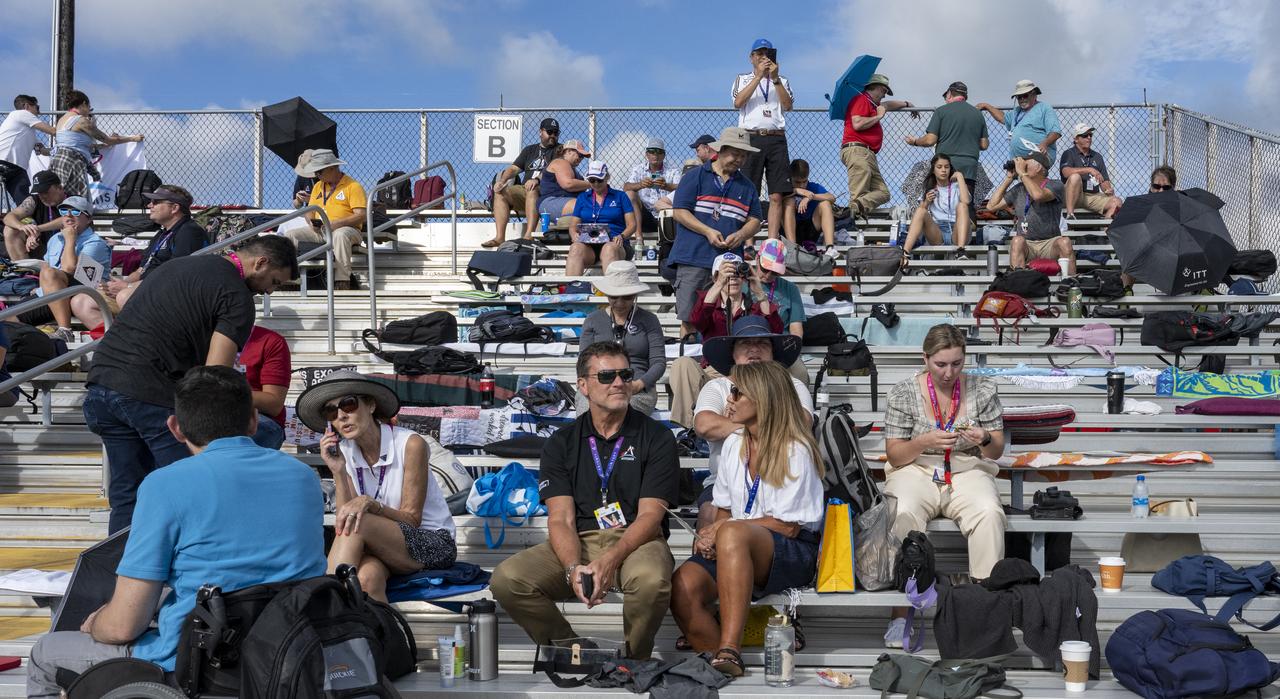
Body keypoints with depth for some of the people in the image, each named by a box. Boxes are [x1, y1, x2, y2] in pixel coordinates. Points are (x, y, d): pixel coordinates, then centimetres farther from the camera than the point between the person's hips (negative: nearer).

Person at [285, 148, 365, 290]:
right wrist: (312, 222, -5)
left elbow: (361, 216, -13)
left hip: (347, 229, -7)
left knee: (340, 235, -41)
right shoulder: (318, 186, 18)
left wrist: (335, 224, -23)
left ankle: (342, 283, -41)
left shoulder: (352, 186, -4)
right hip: (319, 231, 7)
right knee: (290, 234, -10)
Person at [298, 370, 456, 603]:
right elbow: (344, 522, -5)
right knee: (366, 577, -36)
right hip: (383, 548, 3)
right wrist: (338, 472, -17)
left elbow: (412, 519, -11)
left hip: (433, 543, -3)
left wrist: (369, 504, -28)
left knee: (356, 523, -30)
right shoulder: (344, 453, 2)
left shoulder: (410, 444, -12)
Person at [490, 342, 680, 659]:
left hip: (635, 541, -2)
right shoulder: (562, 443, 11)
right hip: (577, 543, 2)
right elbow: (560, 519, 0)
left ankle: (633, 665, -9)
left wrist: (610, 561, -24)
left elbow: (649, 516, -5)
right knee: (507, 579, -23)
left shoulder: (656, 437, 4)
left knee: (650, 579, -38)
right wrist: (573, 568, -22)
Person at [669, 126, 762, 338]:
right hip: (693, 259, -3)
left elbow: (754, 220, 18)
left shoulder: (746, 186, 18)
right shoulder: (695, 177, 5)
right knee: (689, 318, -7)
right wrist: (708, 231, -13)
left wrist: (740, 235, -5)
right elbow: (680, 212, -2)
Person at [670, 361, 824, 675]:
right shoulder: (733, 444, 14)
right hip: (734, 551, 6)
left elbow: (788, 526, -10)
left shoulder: (796, 451, -6)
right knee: (682, 585, -27)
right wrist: (711, 534, -4)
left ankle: (729, 651, -45)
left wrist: (722, 528, -12)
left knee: (733, 534, -41)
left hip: (792, 553, -6)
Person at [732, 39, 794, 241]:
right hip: (751, 138, -2)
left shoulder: (782, 81, 21)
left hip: (776, 139, 2)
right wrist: (759, 76, -7)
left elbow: (787, 105, 3)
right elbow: (738, 102, -4)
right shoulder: (743, 79, 17)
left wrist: (775, 78, -5)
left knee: (777, 196, -7)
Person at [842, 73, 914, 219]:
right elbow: (857, 124, -15)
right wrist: (879, 116, -2)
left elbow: (886, 105, 53)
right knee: (858, 194, -22)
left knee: (883, 192, -7)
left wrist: (906, 104, 68)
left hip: (868, 154, 10)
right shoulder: (861, 99, 0)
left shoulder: (872, 104, 31)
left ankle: (860, 205, -27)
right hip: (857, 150, -10)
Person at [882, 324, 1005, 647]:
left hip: (968, 472, 1)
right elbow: (894, 454, -1)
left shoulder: (982, 389, 5)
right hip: (915, 472, -1)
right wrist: (925, 442, -20)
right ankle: (900, 614, -31)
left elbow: (997, 451, 8)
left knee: (990, 513, -33)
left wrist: (985, 440, -16)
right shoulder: (904, 392, 1)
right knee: (904, 516, -35)